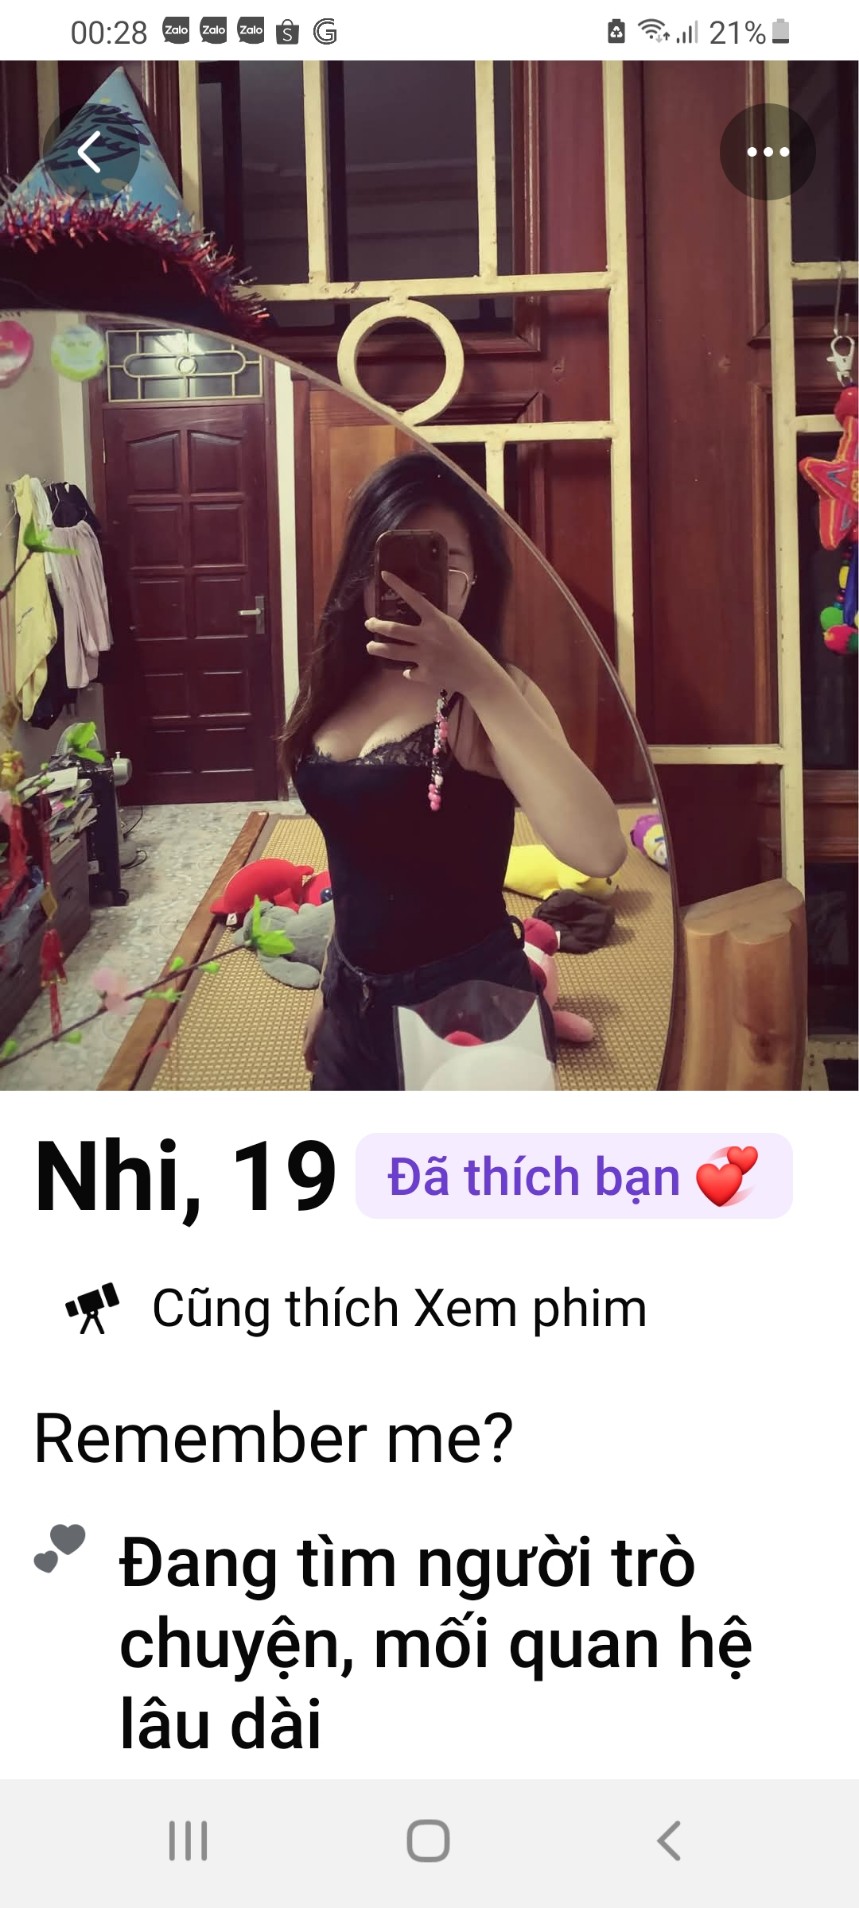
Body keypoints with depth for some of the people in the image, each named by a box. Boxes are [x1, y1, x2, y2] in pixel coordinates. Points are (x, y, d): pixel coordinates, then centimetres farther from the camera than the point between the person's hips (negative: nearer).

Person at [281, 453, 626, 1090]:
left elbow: (600, 851, -32)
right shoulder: (346, 684, 3)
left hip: (465, 1004, -6)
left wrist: (482, 679, -34)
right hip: (358, 1000, 6)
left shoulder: (490, 697, -15)